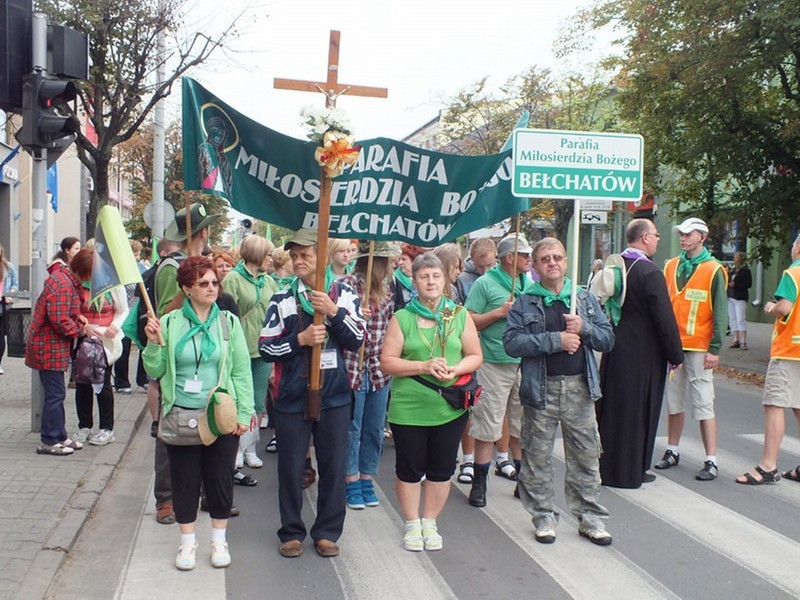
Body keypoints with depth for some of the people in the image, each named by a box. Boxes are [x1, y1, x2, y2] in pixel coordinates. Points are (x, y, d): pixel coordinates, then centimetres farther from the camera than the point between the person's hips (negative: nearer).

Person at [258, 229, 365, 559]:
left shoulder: (344, 295, 2)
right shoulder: (281, 300, 1)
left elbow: (357, 340, -5)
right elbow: (266, 348, -2)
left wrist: (333, 312, -18)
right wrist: (300, 339, -16)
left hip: (334, 397, 0)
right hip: (292, 398, 0)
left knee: (333, 466, 7)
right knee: (291, 467, 7)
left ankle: (327, 532, 21)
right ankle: (292, 532, 21)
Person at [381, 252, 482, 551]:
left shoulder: (460, 315, 4)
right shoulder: (402, 318, -1)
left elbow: (475, 356, 5)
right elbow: (388, 362, -6)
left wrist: (455, 370, -15)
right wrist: (424, 366, -18)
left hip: (450, 407, 2)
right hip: (409, 408, -1)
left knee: (441, 468, 10)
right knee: (410, 468, 8)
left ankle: (430, 523, 28)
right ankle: (412, 525, 25)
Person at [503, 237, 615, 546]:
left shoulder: (585, 299, 10)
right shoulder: (524, 303, 2)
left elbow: (608, 339, 8)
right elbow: (512, 342, -12)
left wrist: (584, 328, -12)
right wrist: (555, 340, -18)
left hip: (580, 388, 2)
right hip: (541, 390, -2)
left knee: (586, 456, 8)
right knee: (538, 457, 5)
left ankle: (591, 517, 20)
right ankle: (544, 517, 19)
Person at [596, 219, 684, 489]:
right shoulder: (650, 273, -18)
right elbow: (665, 319, -17)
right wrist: (676, 355, -7)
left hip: (614, 351, 7)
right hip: (643, 353, -7)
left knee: (611, 407, 15)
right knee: (636, 411, 4)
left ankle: (605, 465, 26)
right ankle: (631, 472, 13)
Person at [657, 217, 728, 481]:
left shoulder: (713, 270, -4)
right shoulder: (671, 266, 10)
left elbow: (719, 313, -5)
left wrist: (715, 349, -11)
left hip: (699, 348, -5)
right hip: (672, 345, 5)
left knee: (703, 404, -4)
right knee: (674, 401, 12)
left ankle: (711, 461, 0)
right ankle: (672, 451, 24)